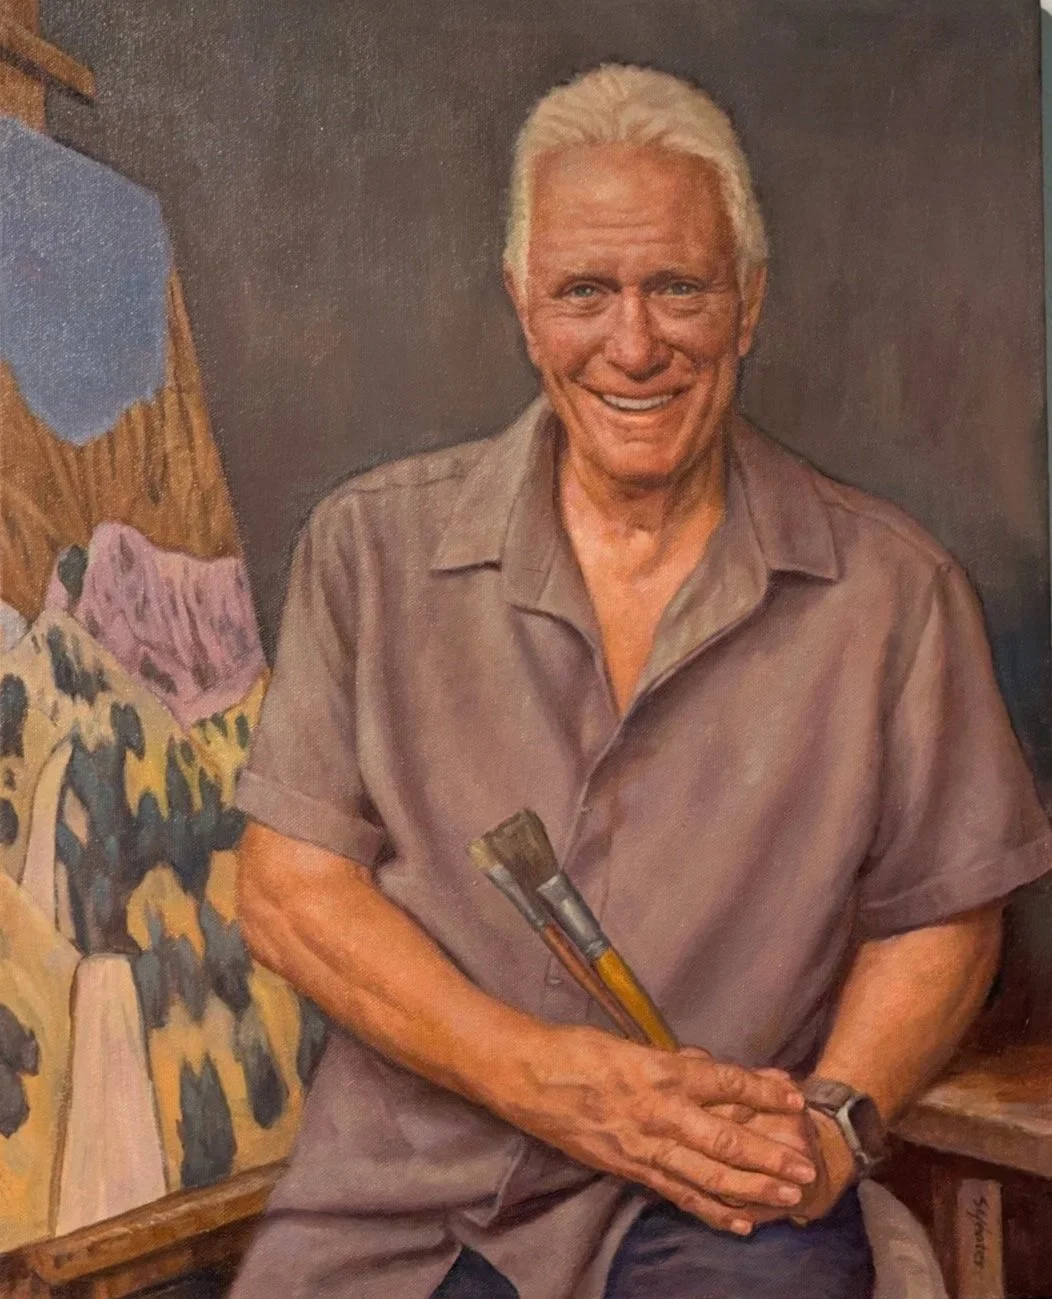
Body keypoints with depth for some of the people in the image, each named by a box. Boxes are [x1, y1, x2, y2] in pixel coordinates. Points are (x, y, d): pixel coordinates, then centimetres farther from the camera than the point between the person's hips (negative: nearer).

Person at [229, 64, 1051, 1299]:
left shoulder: (893, 592, 0)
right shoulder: (371, 547, 0)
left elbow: (937, 917, 8)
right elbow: (289, 890, -2)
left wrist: (835, 1118, -10)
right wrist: (549, 1079, -13)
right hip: (400, 1195, 1)